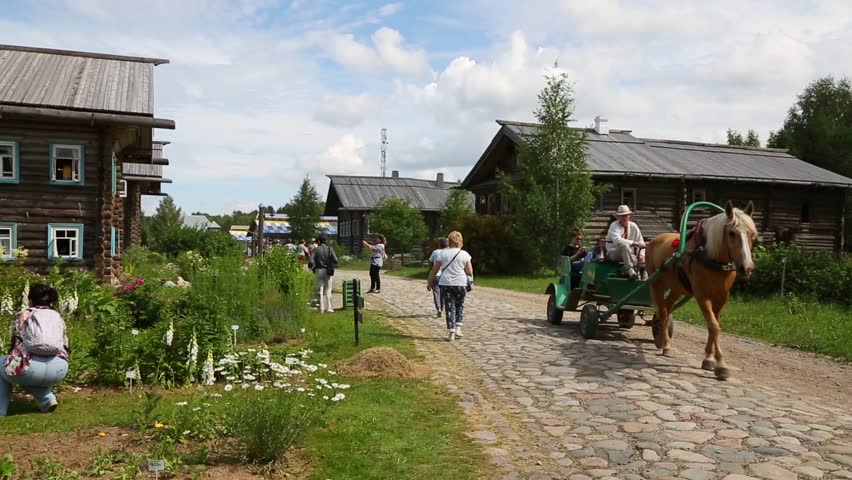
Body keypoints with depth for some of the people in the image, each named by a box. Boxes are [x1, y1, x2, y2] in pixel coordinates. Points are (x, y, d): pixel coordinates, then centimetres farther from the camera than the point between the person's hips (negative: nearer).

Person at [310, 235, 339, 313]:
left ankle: (321, 309, 7)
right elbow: (335, 260, -9)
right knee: (328, 290, 10)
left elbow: (311, 260, -15)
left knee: (320, 290, 7)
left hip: (319, 271, -1)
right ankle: (329, 308, 9)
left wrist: (314, 267, 0)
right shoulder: (330, 249, 0)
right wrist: (332, 267, 6)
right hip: (328, 271, 1)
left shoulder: (316, 249, -3)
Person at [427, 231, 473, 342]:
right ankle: (458, 329, 9)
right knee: (459, 306, 17)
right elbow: (469, 271, -1)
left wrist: (430, 282, 13)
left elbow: (434, 270, 3)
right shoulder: (464, 254, -1)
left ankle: (451, 333, 2)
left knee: (449, 307, 4)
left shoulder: (443, 253, 1)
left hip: (446, 284, 0)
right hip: (461, 284, 0)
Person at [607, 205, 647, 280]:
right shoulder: (614, 226, -13)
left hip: (628, 253, 5)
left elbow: (641, 242, 2)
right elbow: (617, 240, -31)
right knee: (624, 245, -36)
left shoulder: (633, 226, 2)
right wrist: (635, 243, -38)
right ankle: (631, 270, -40)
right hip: (613, 254, -5)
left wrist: (642, 255, -15)